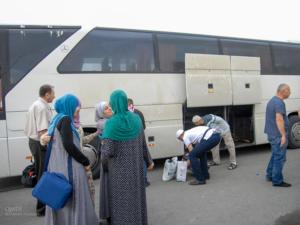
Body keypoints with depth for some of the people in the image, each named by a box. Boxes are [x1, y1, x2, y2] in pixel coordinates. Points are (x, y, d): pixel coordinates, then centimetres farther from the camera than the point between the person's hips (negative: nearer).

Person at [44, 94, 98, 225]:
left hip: (58, 165, 9)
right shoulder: (65, 119, -14)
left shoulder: (57, 119, 13)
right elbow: (68, 145, -22)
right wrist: (85, 162, -12)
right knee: (73, 200, 0)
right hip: (67, 166, -9)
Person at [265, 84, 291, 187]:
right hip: (278, 135, -10)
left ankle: (270, 175, 29)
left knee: (275, 155, 21)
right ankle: (277, 181, 5)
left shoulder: (272, 100, 15)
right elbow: (279, 119, -27)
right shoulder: (279, 102, -18)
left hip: (272, 134, 10)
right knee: (279, 158, -2)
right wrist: (283, 135, -27)